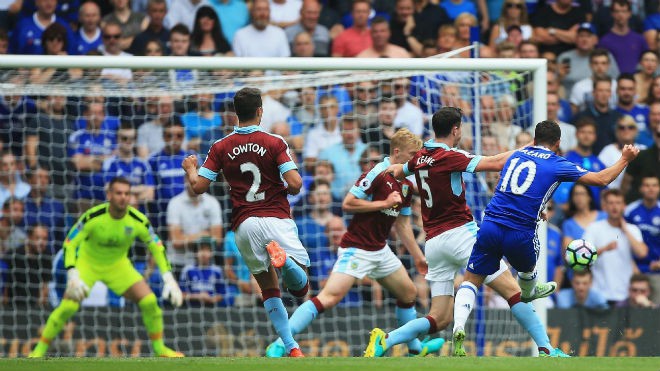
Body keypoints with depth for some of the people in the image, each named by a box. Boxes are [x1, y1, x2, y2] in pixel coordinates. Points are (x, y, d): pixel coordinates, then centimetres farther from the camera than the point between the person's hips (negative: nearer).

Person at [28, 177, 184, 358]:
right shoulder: (92, 217, -28)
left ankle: (159, 348, 8)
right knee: (68, 307, -20)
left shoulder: (138, 221, -20)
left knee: (149, 301, -13)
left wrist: (169, 279, -14)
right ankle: (39, 351, -4)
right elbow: (69, 244, -23)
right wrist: (73, 276, -36)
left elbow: (157, 247, -6)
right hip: (87, 263, -3)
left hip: (119, 265, 3)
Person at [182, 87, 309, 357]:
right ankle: (284, 259, -36)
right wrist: (288, 189, 15)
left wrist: (189, 167, 26)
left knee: (270, 290, 14)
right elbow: (295, 183, -10)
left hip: (244, 225, 3)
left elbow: (198, 186, 4)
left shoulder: (221, 148, 5)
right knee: (300, 287, -2)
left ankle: (292, 348, 0)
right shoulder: (274, 143, -1)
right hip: (276, 219, -3)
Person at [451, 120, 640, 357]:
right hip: (520, 235, -2)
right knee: (527, 270, 29)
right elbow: (601, 179, 8)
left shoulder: (516, 156, 18)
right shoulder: (556, 165, 5)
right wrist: (625, 159, 23)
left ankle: (458, 328, -18)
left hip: (490, 225, 2)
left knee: (471, 281, 9)